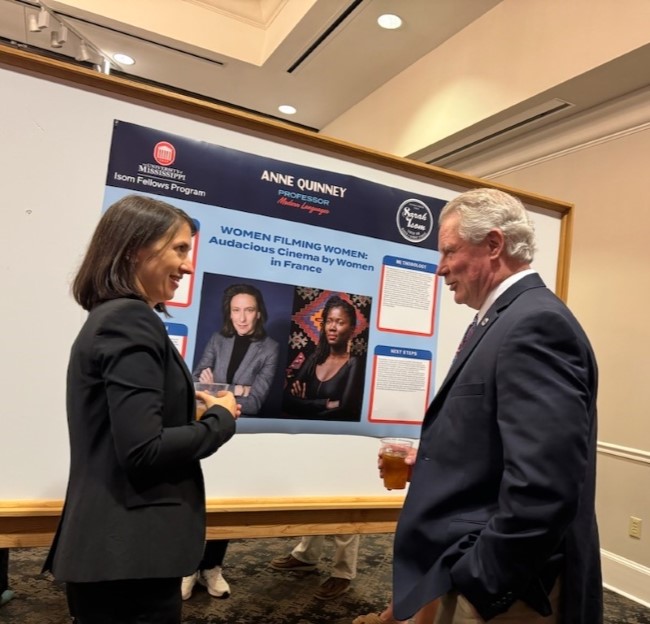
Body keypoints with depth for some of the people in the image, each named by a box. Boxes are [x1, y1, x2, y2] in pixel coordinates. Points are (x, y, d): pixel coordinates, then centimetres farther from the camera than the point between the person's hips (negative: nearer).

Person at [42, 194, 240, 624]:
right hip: (129, 554, -9)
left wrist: (188, 407, 6)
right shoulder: (131, 320, -18)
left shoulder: (108, 318, 12)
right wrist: (221, 419, -10)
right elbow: (143, 450, -24)